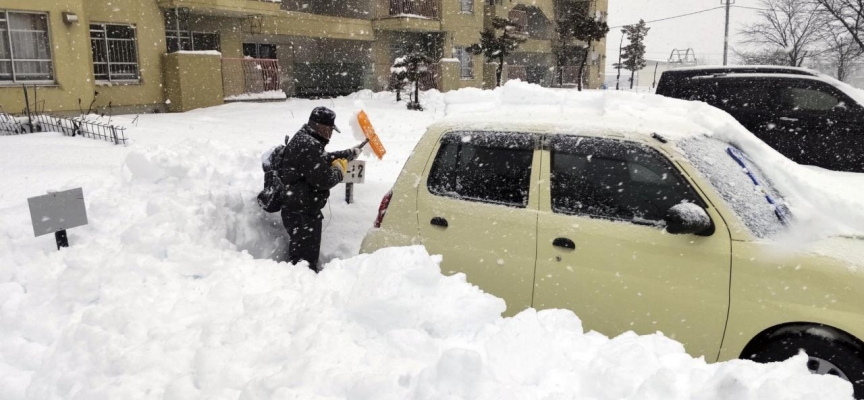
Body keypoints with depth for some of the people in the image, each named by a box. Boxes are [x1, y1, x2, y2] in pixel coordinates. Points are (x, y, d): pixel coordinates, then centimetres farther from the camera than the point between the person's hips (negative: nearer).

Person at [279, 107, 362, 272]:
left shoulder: (303, 139, 11)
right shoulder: (308, 146, -23)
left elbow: (324, 159, 28)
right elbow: (323, 180, -26)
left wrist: (349, 153, 32)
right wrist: (339, 171, -7)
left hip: (298, 208, 11)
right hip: (302, 212, -11)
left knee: (300, 253, 22)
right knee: (305, 256, -7)